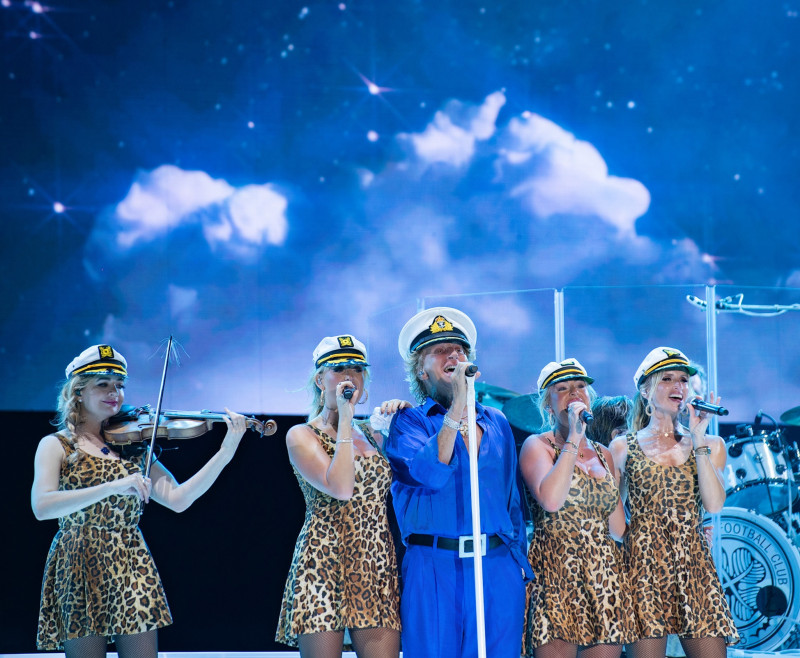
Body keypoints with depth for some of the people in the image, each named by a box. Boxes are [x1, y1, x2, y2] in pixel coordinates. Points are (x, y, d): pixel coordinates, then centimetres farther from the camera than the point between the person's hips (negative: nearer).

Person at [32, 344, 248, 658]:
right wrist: (113, 487, -26)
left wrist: (226, 452, -9)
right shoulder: (56, 446, 2)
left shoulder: (132, 443, 12)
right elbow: (42, 506, -17)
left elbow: (177, 499, 0)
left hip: (133, 571, 3)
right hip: (79, 570, -3)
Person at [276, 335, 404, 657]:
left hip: (378, 566, 5)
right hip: (325, 560, -4)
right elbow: (340, 488, -15)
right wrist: (345, 419, -11)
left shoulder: (372, 435, 18)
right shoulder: (302, 436, 1)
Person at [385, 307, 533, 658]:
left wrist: (520, 564, 11)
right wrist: (457, 408, -16)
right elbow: (430, 474, -15)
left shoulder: (496, 423, 16)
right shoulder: (408, 422, 5)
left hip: (498, 569, 3)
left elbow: (513, 501, 18)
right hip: (434, 569, -3)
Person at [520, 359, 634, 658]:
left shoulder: (603, 455, 19)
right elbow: (551, 500, -18)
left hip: (605, 574, 5)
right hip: (556, 571, -5)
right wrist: (573, 440, -12)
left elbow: (618, 530, 16)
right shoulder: (537, 445, 4)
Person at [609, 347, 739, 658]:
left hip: (694, 562, 2)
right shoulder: (624, 447, 9)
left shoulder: (710, 445, 13)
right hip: (643, 562, -2)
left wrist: (698, 440, -6)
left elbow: (714, 504, -4)